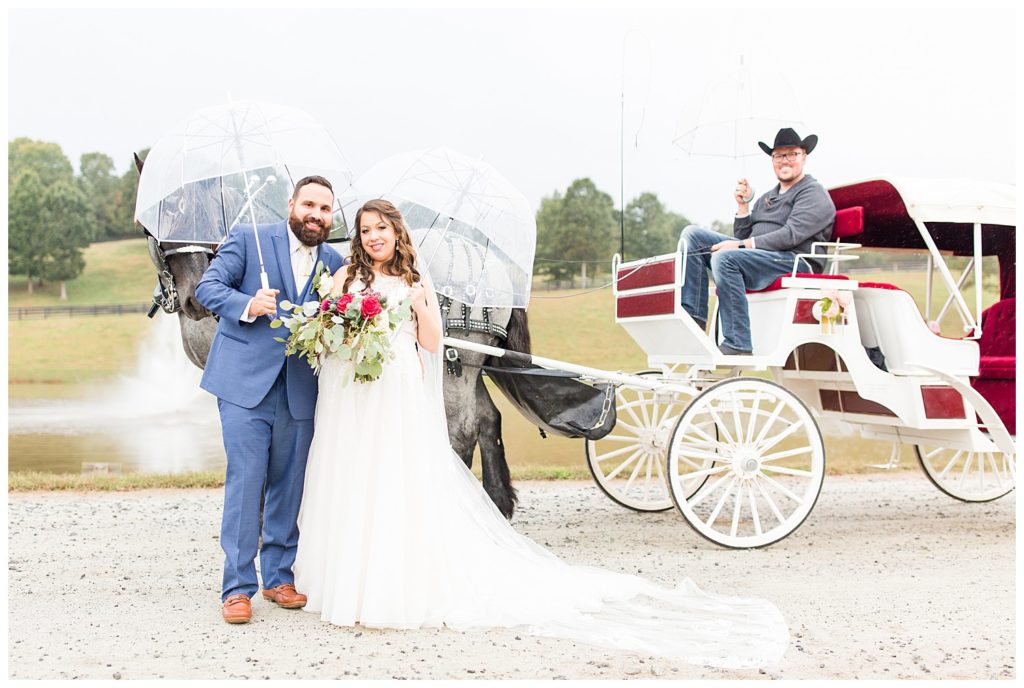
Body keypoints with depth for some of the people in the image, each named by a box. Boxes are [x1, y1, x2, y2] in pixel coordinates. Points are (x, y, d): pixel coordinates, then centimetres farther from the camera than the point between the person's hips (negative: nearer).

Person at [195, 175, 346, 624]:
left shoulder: (334, 263, 11)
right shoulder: (249, 240, 1)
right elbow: (207, 287, -4)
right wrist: (246, 304, -23)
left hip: (300, 392, 4)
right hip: (246, 384, -4)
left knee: (288, 486, 10)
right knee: (245, 481, -7)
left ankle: (278, 576, 23)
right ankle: (237, 587, 0)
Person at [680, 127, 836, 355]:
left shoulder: (814, 194, 2)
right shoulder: (766, 198, 29)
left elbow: (791, 235, -14)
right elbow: (742, 237, 23)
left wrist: (743, 245, -18)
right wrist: (743, 205, 10)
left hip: (795, 262, -8)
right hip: (758, 257, 8)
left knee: (724, 257, -34)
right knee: (692, 234, -2)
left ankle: (738, 346, -35)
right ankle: (694, 317, -15)